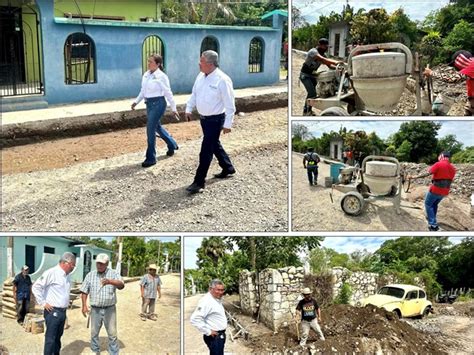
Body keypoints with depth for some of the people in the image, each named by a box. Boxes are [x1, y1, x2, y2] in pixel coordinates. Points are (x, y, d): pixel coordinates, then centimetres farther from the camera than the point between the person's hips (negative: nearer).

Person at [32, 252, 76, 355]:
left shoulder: (67, 275, 11)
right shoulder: (51, 273, -15)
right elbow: (36, 287, -16)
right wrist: (43, 303, -13)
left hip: (63, 311, 8)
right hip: (53, 312, -8)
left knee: (58, 337, 16)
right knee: (50, 338, -2)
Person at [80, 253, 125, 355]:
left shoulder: (113, 274, -6)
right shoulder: (90, 275, 1)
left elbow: (121, 285, -22)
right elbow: (84, 291, 6)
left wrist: (110, 281, -41)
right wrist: (84, 306, -3)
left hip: (110, 309, -2)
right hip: (95, 309, 2)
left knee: (112, 334, 3)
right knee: (94, 333, 14)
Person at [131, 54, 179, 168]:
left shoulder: (161, 76, -13)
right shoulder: (146, 75, 7)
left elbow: (168, 93, -10)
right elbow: (143, 91, 17)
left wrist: (173, 108, -7)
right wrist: (136, 101, 6)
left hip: (158, 103, -8)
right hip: (149, 103, 8)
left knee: (151, 129, -8)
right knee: (157, 127, 20)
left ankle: (151, 158, 1)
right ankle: (172, 145, 43)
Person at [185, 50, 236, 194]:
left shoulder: (222, 80, -20)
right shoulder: (200, 76, 3)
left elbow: (230, 105, -18)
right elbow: (194, 94, 16)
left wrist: (228, 124, -18)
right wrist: (189, 109, 8)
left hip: (215, 120, -8)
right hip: (204, 118, 8)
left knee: (206, 151, -6)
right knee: (214, 145, 21)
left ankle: (199, 182, 0)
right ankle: (228, 168, 41)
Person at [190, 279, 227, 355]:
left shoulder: (217, 300, 10)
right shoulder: (206, 301, -21)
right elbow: (195, 319, -30)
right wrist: (208, 332, -23)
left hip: (220, 335, 10)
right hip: (214, 337, -10)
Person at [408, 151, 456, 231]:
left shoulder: (439, 164, -17)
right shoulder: (452, 168, 5)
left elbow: (426, 174, -20)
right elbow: (449, 180, 13)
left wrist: (414, 177, -16)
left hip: (435, 190, -6)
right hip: (445, 192, 7)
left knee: (428, 204, 9)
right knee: (435, 204, 27)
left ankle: (433, 224, 1)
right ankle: (431, 218, 39)